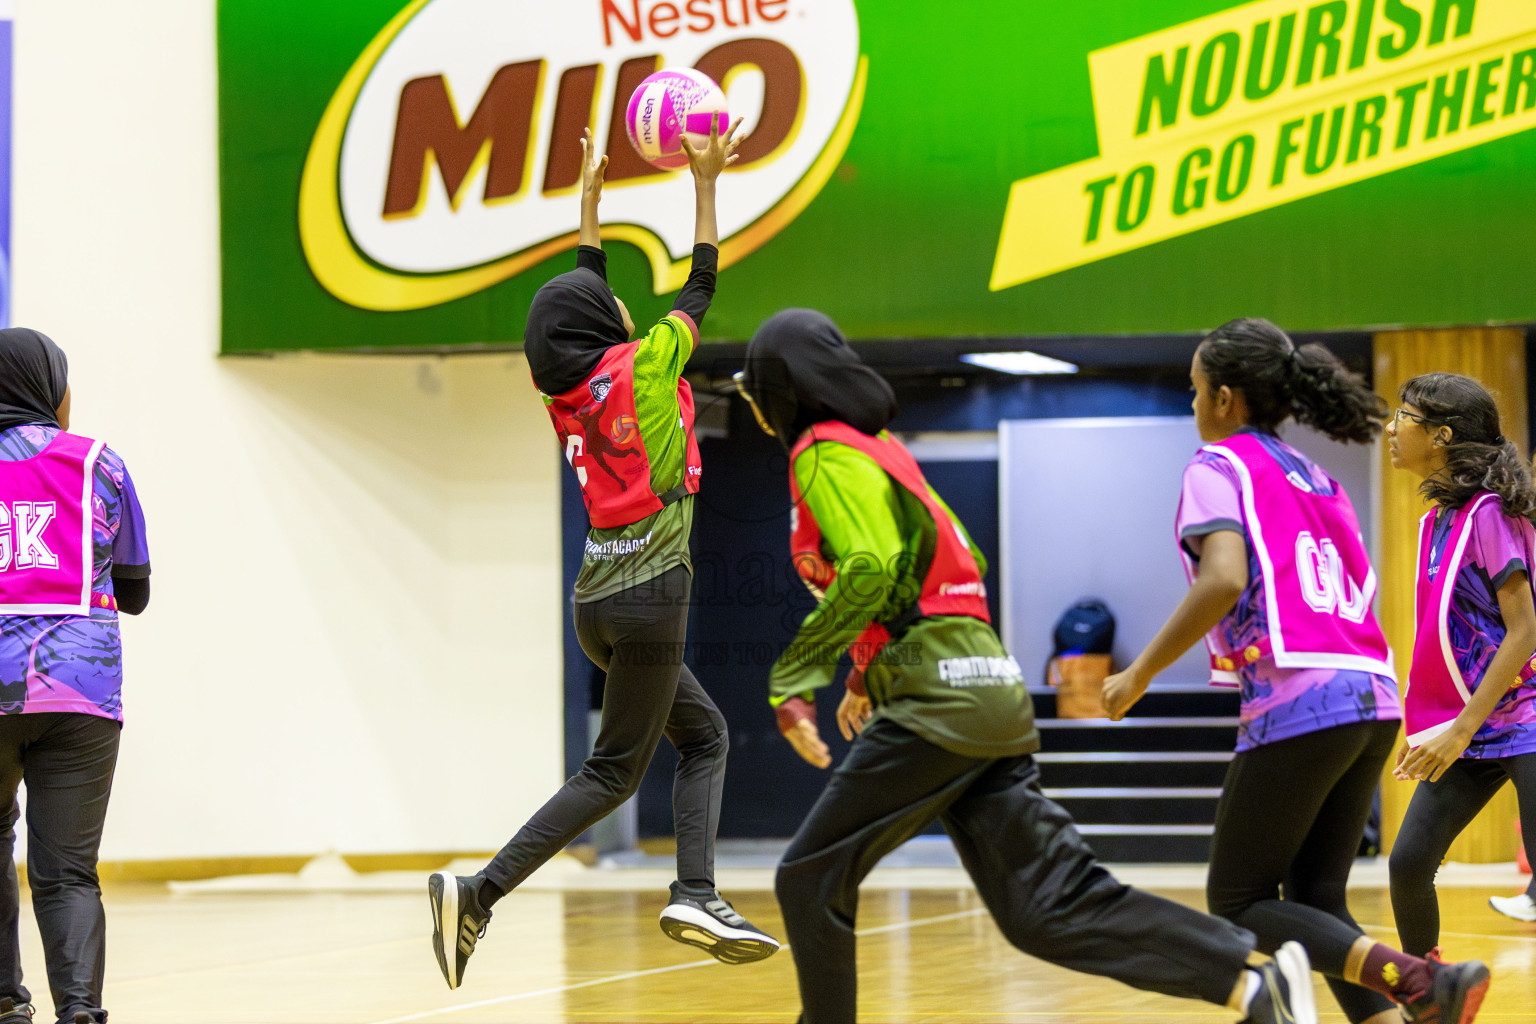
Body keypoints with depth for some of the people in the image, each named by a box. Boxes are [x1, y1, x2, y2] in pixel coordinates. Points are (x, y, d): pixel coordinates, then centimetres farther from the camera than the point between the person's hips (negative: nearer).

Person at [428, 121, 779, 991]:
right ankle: (481, 893, -15)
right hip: (650, 594, -8)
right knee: (614, 773, -4)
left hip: (601, 595, 8)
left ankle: (697, 895, 0)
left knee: (705, 734, 15)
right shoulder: (640, 367, -10)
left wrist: (591, 195, 28)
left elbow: (587, 294, 21)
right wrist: (706, 183, 5)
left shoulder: (569, 388, 6)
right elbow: (701, 288, 0)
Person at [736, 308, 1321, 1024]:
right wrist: (868, 676, 31)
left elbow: (870, 570, -22)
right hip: (990, 695, 9)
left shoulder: (826, 455, -5)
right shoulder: (875, 444, 24)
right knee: (1048, 908, 1)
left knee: (810, 878, 2)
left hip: (936, 699, -9)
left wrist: (792, 680, -18)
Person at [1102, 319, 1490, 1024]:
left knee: (1239, 904, 2)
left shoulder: (1220, 466, -1)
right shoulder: (1316, 479, 23)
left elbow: (1224, 581, -17)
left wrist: (1141, 674, -10)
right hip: (1372, 699, 8)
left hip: (1298, 701, -8)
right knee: (1315, 903, 13)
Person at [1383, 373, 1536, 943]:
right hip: (1466, 723, 8)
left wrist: (1461, 730, -20)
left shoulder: (1488, 513, -15)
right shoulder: (1436, 521, 10)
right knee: (1408, 864, 3)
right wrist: (1424, 726, 14)